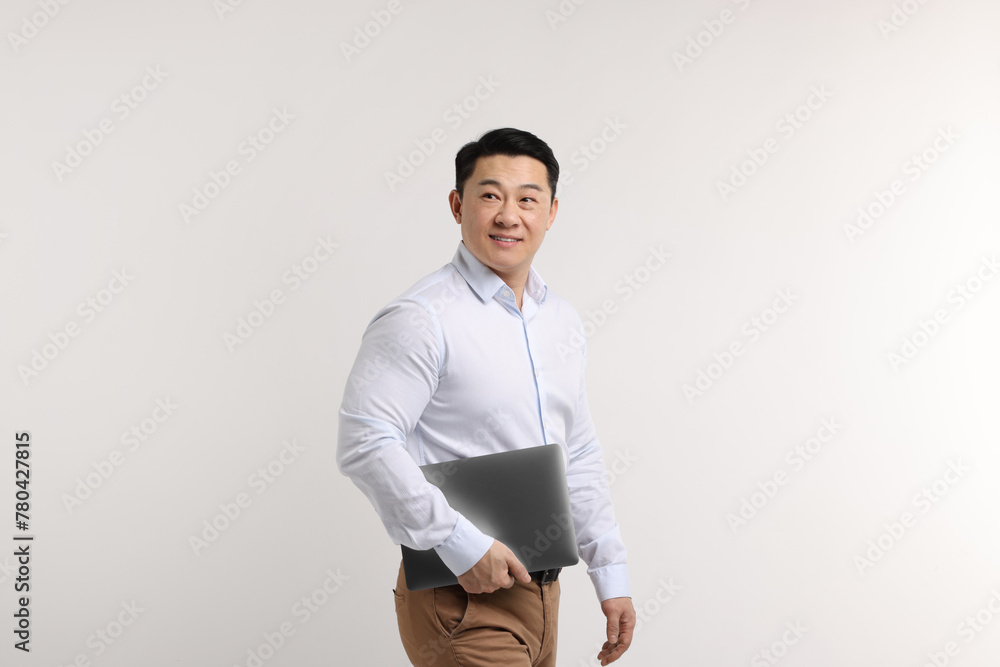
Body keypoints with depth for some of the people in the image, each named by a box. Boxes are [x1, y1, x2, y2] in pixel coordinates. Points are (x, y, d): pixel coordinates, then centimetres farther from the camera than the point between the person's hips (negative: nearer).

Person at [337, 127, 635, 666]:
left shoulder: (563, 322, 11)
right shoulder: (421, 318, -14)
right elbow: (364, 445, -22)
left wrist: (611, 576, 15)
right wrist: (462, 546, -22)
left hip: (540, 590, 8)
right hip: (463, 602, -7)